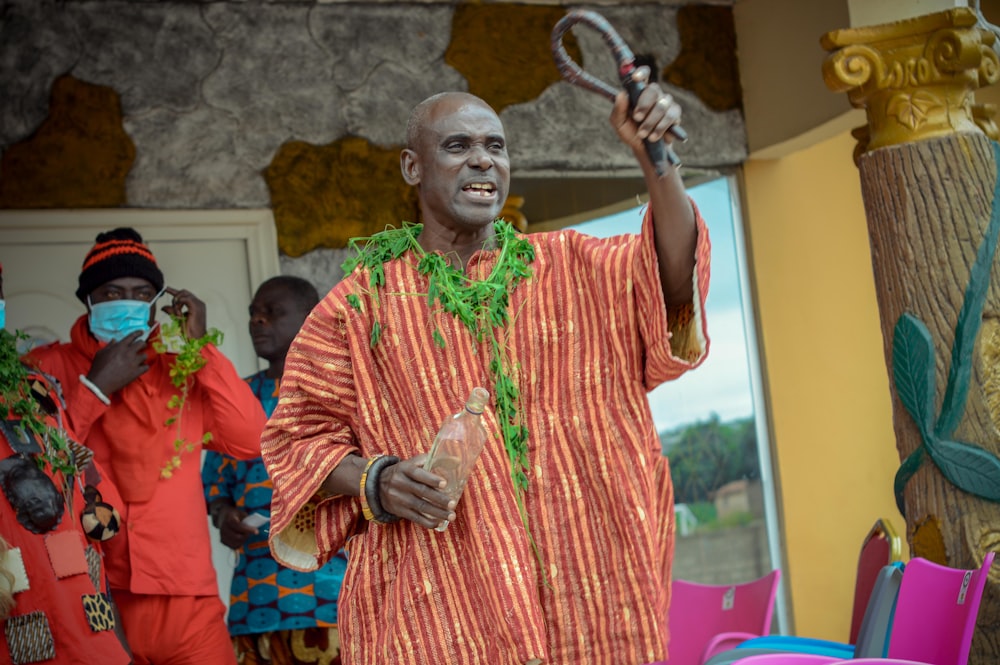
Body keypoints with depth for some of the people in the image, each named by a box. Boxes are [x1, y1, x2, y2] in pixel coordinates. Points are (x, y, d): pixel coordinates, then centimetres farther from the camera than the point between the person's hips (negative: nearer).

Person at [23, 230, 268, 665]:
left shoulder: (182, 369, 13)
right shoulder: (47, 366, 5)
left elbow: (250, 442, 1)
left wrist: (200, 347, -1)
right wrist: (96, 385, -9)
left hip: (187, 600, 3)